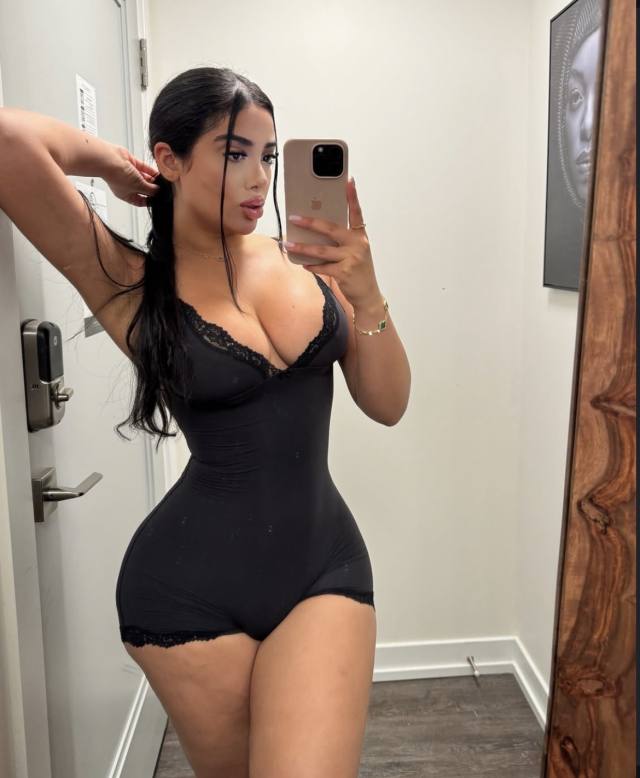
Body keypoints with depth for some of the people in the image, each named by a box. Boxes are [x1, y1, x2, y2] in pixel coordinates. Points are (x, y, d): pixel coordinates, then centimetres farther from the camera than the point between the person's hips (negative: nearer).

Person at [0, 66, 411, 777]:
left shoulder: (303, 257, 2)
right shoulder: (131, 284, -7)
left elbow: (388, 405, 1)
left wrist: (365, 295, -14)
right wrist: (110, 160, -3)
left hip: (326, 563, 2)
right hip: (194, 586, -2)